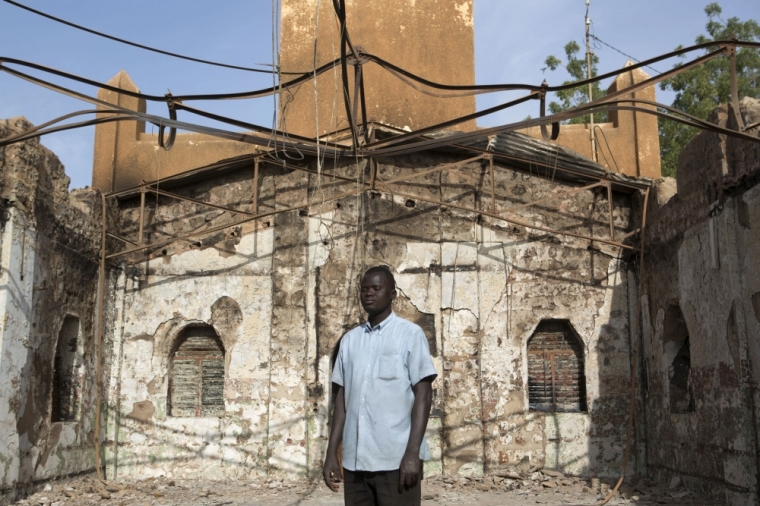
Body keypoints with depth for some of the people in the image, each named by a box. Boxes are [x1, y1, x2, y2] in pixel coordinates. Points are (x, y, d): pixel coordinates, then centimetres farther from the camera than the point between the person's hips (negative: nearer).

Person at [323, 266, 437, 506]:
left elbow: (423, 394, -6)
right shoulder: (349, 339, 12)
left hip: (396, 459, -4)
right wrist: (331, 452, 7)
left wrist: (412, 453, -14)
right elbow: (341, 398, 13)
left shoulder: (410, 334, -1)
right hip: (354, 460, 5)